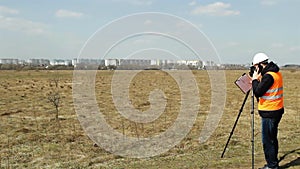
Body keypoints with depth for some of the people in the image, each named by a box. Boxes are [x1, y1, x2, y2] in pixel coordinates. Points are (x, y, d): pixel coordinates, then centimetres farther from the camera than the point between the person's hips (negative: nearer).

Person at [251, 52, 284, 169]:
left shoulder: (268, 76, -20)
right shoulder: (277, 73, 11)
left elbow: (258, 92, -22)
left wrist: (255, 79, -9)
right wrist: (259, 80, 8)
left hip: (269, 113, -10)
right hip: (276, 111, 10)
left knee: (267, 140, -1)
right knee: (272, 139, 18)